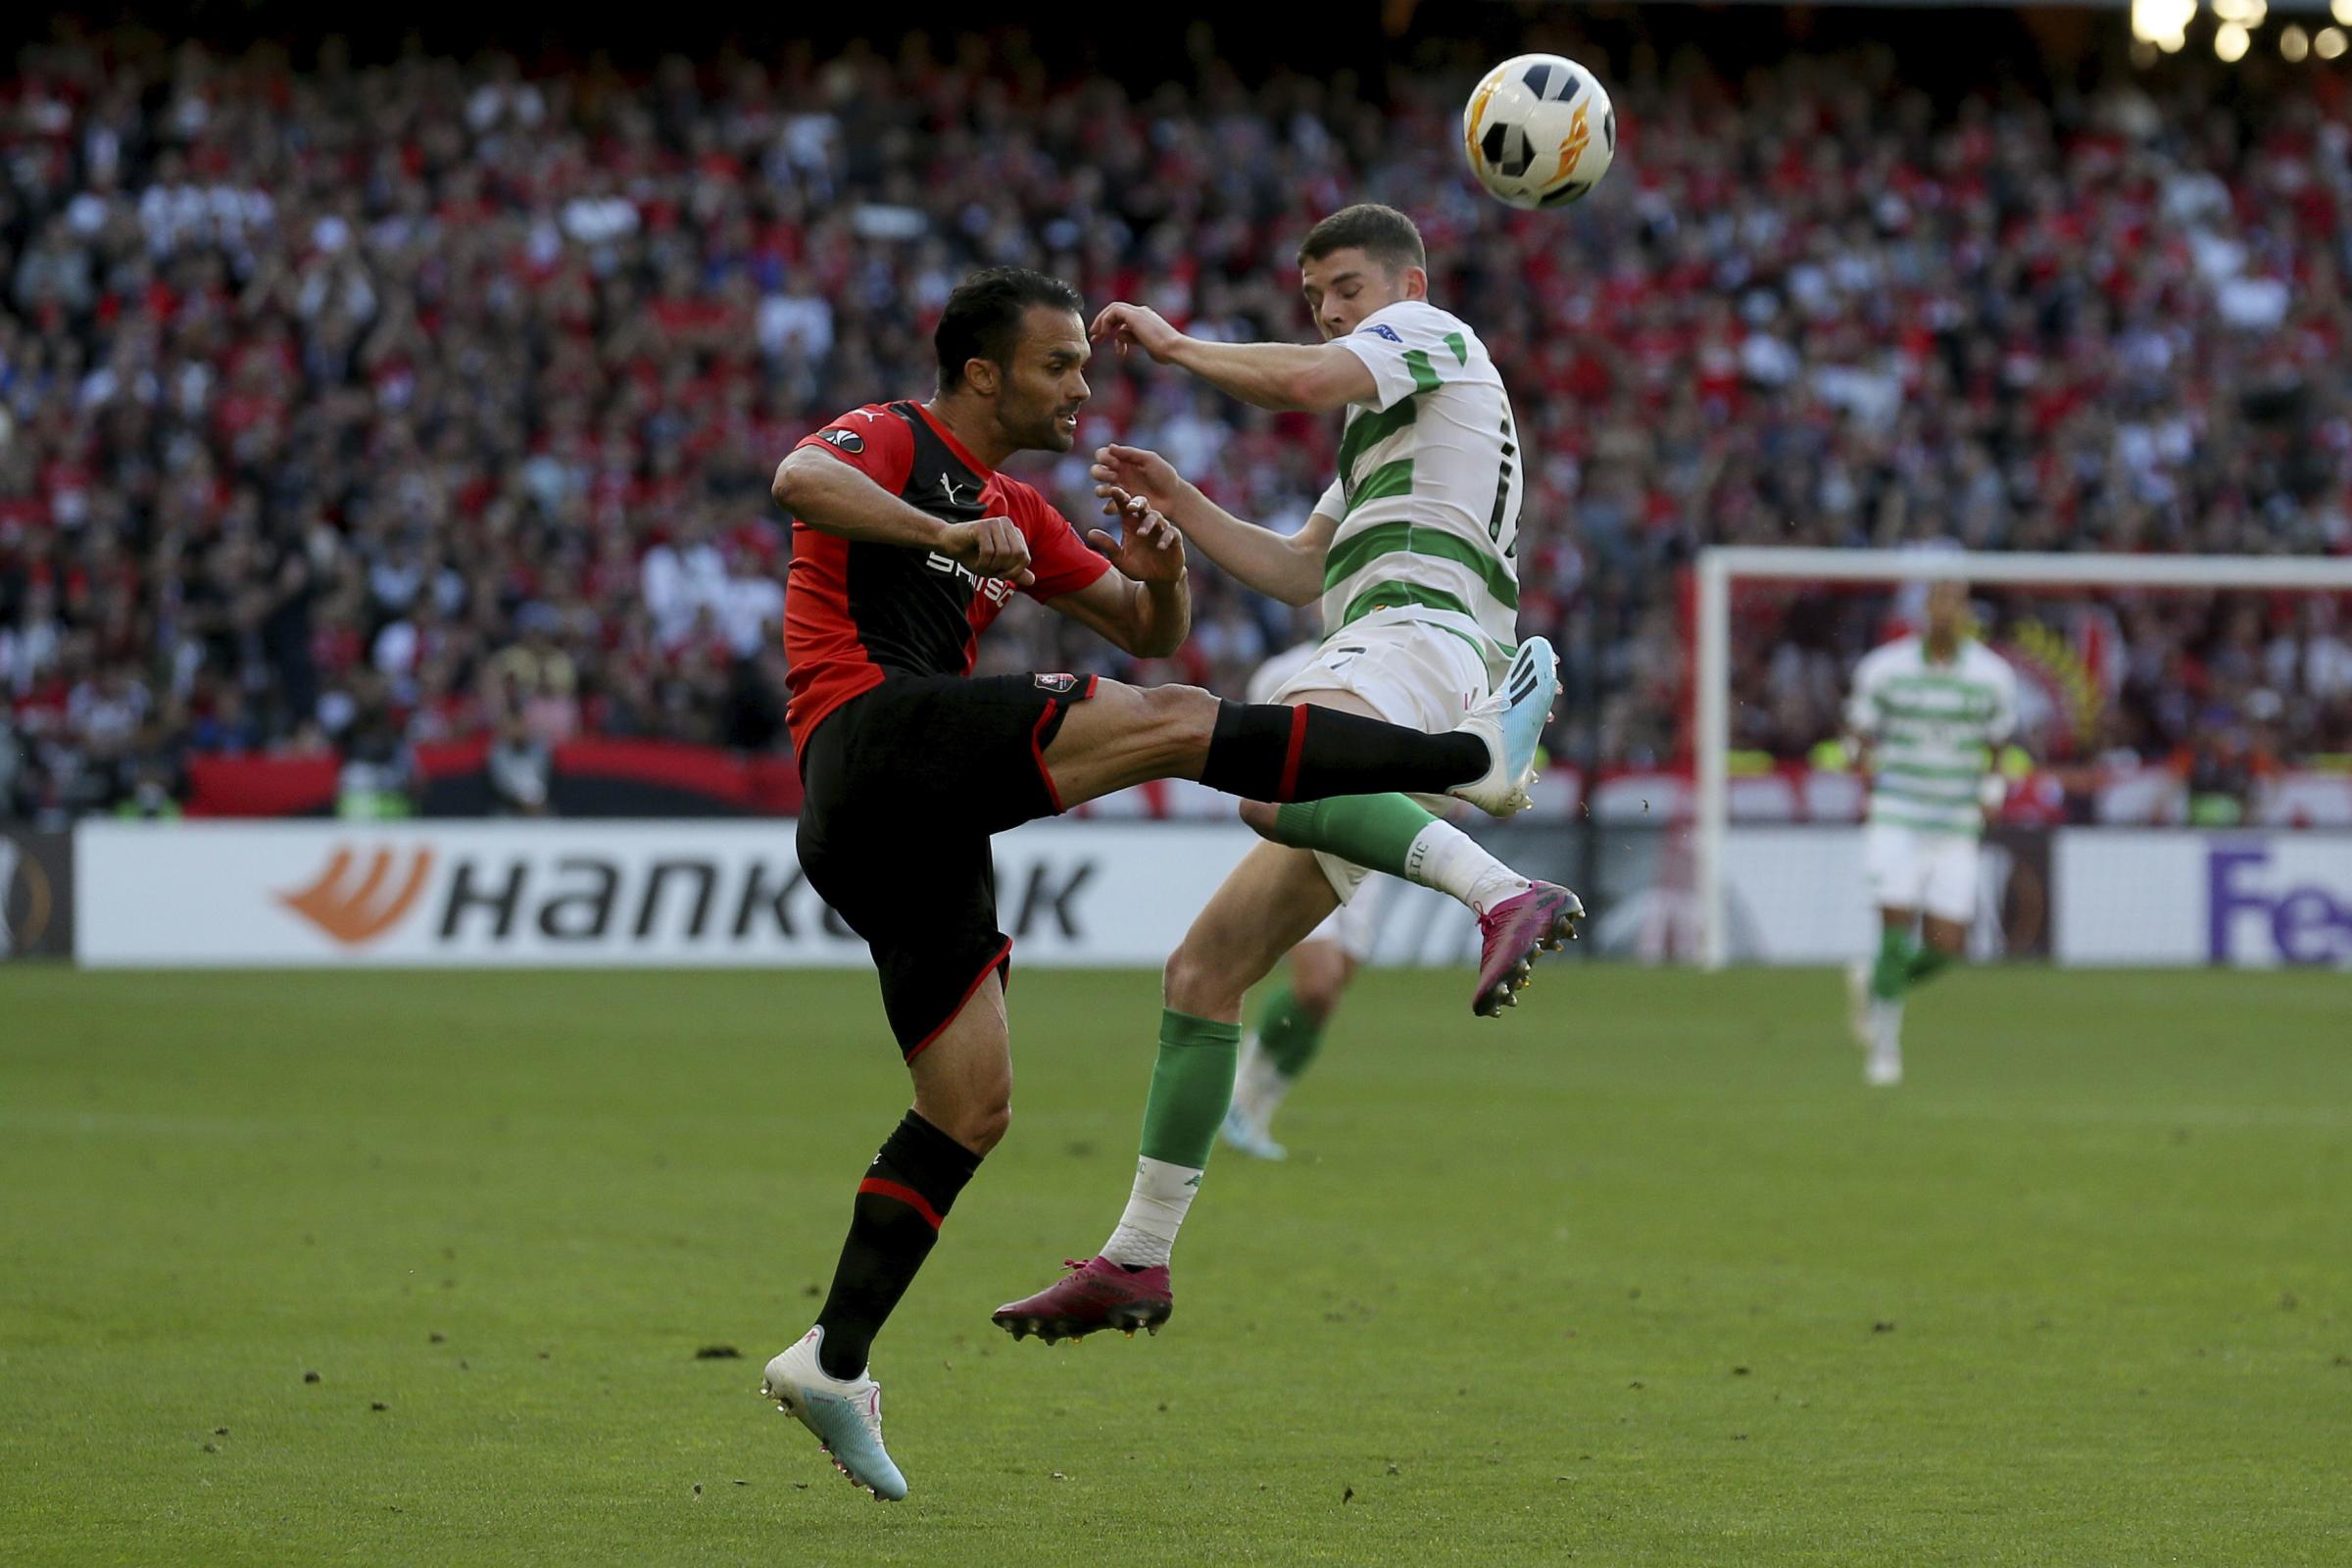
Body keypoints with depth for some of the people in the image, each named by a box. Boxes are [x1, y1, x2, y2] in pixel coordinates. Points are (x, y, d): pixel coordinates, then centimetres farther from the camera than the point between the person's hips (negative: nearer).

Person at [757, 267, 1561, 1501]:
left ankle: (833, 1362, 8)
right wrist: (947, 534, -32)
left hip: (913, 832, 10)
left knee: (970, 1110, 8)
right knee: (1172, 723, -18)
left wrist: (1161, 572, 6)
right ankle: (1472, 758, -14)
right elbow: (799, 478, -21)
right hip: (876, 737, -10)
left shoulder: (1013, 515, 29)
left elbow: (1152, 635, 30)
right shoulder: (889, 440, 3)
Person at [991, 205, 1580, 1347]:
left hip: (1413, 631, -10)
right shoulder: (1377, 431, 37)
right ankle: (1137, 1261, 7)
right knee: (1203, 974, 6)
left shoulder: (1431, 335, 8)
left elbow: (1303, 380, -11)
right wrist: (1180, 507, 23)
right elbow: (1303, 573, 35)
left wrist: (1175, 345, 3)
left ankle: (1505, 898, -52)